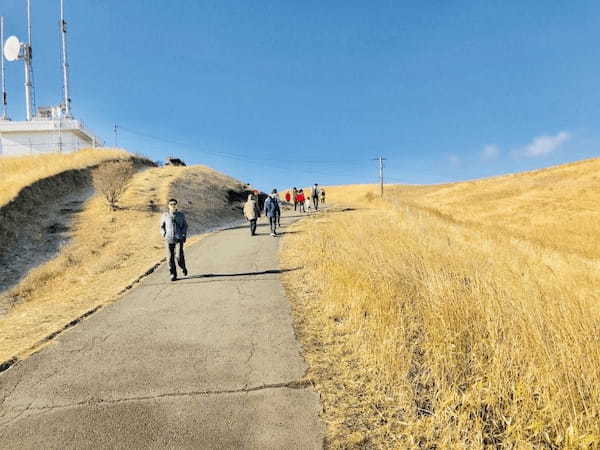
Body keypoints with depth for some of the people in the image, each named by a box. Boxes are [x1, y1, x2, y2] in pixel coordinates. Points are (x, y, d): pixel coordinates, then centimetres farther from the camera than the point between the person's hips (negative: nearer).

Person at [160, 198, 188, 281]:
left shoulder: (181, 215, 7)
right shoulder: (165, 215, 7)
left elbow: (185, 225, 13)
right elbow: (162, 226, 18)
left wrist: (184, 235, 1)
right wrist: (164, 234, 1)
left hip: (179, 238, -1)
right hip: (169, 239, 1)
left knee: (180, 256, -10)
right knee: (170, 257, -3)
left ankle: (183, 267, 22)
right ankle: (173, 274, 11)